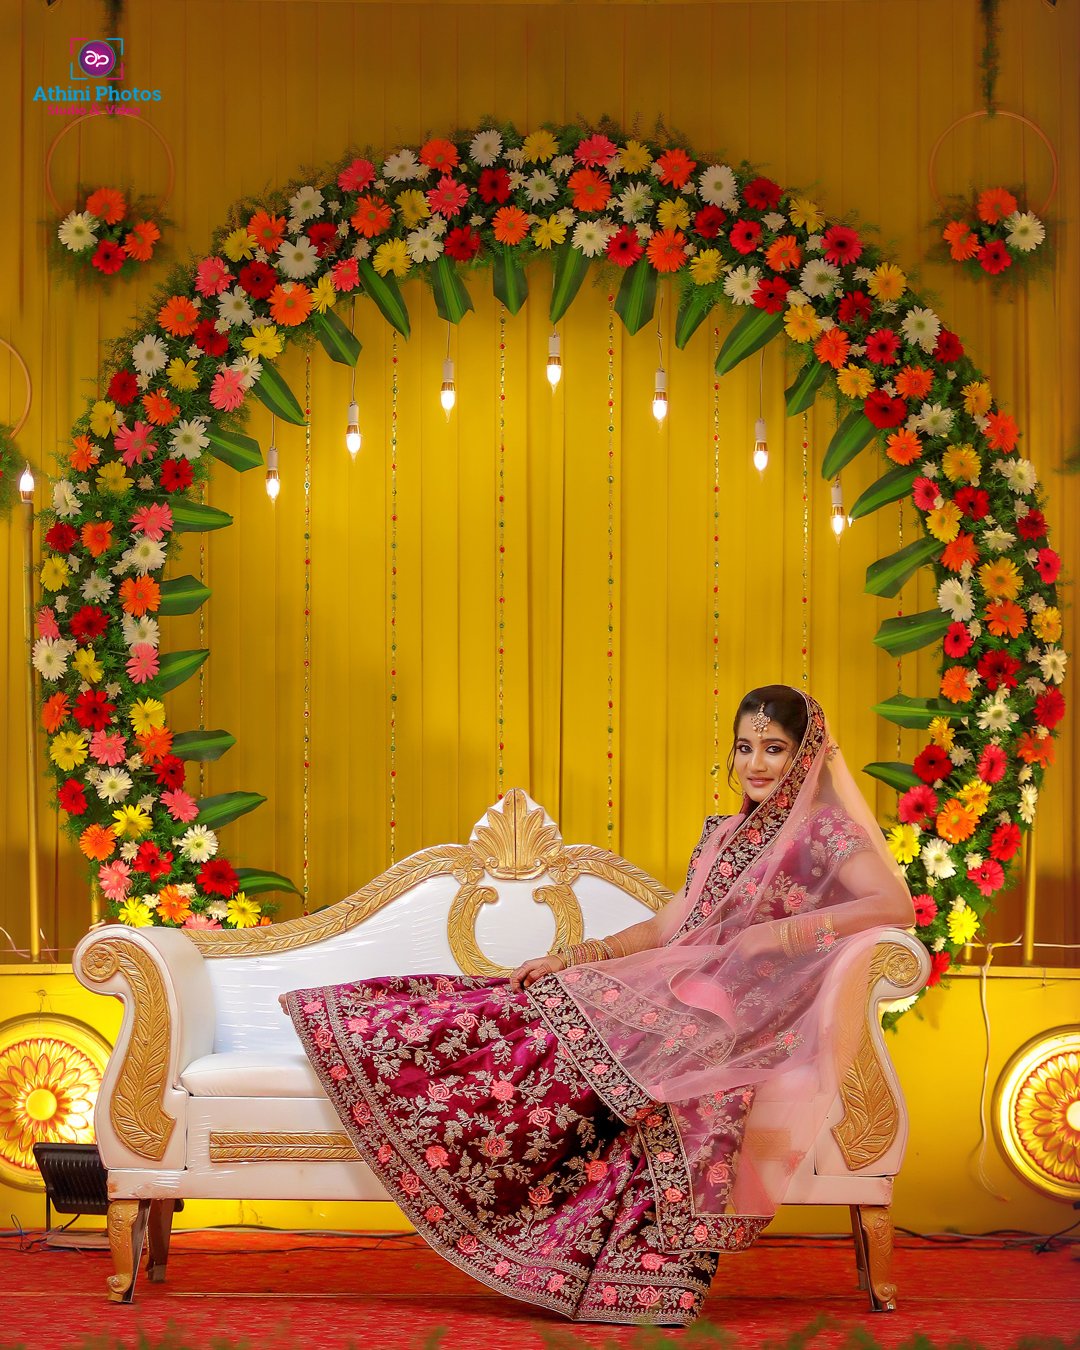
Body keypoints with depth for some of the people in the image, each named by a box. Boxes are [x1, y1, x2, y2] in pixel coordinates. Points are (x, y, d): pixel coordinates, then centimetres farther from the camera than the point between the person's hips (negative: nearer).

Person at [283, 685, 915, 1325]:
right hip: (673, 996, 8)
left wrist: (782, 933, -24)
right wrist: (572, 958, 8)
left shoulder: (821, 831, -2)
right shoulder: (722, 834, 20)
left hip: (735, 1021, -8)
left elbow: (896, 904, -18)